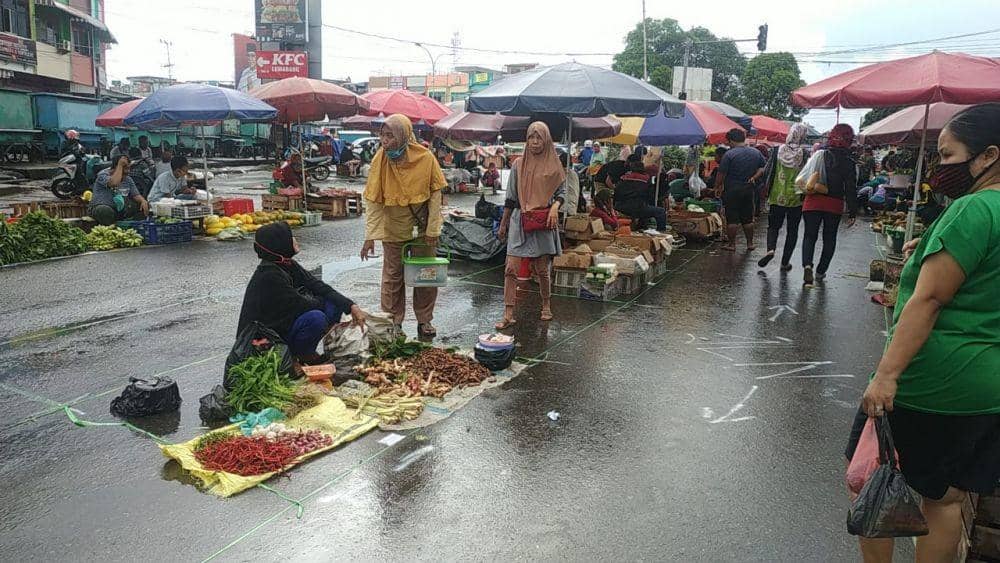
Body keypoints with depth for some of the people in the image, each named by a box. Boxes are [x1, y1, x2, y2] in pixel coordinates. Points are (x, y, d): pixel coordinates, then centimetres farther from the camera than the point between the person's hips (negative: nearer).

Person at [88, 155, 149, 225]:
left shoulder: (128, 179, 10)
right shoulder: (103, 174, -9)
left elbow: (136, 195, 8)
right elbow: (114, 183, -30)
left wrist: (143, 201, -16)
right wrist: (120, 165, -20)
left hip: (120, 210, 6)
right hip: (100, 207, -6)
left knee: (145, 205, -11)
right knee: (106, 211, -42)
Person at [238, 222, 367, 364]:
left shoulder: (288, 265, 2)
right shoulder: (269, 276, -25)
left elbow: (318, 286, -2)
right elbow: (301, 306, -21)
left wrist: (351, 306, -12)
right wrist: (322, 303, 0)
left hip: (285, 323, 9)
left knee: (335, 304, -1)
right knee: (315, 318, -32)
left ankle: (305, 350, 6)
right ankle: (300, 356, -5)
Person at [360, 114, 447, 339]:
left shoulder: (425, 158, -17)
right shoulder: (380, 160, -14)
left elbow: (435, 194, -9)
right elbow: (374, 201, -11)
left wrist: (432, 229, -10)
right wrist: (370, 236, -14)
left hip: (422, 226, 0)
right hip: (393, 228, 0)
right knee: (392, 276, 9)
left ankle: (424, 321, 27)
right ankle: (392, 323, 23)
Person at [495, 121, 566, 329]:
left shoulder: (553, 165, 4)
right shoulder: (519, 164, 8)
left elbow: (561, 191, 7)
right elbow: (510, 198, 11)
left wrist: (555, 207, -15)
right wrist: (503, 224, 12)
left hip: (543, 221, -1)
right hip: (520, 220, 1)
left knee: (542, 269, 6)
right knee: (511, 269, -7)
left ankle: (546, 306, 29)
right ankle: (508, 315, -3)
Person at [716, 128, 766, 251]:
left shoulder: (729, 154, -13)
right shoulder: (756, 152, 5)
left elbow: (721, 174, -12)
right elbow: (763, 168, 10)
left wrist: (717, 187, -1)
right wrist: (753, 177, 4)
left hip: (732, 190, -5)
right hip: (748, 190, 5)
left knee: (732, 219, 1)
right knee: (748, 218, 13)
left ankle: (732, 244, 5)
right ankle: (750, 243, 19)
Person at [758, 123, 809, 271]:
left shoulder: (778, 151, -3)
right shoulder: (805, 154, -9)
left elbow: (768, 172, 2)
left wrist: (767, 189, 14)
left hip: (777, 197, 1)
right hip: (796, 198, -1)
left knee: (774, 226, 14)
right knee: (792, 230, 11)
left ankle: (770, 249, -13)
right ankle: (785, 262, 11)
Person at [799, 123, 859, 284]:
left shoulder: (818, 155, -1)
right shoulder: (849, 163, -5)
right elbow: (851, 189, -5)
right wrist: (853, 212, -2)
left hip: (813, 202, 0)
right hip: (835, 205, 0)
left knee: (810, 235, 5)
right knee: (829, 238, 15)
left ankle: (807, 265, -20)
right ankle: (821, 271, 21)